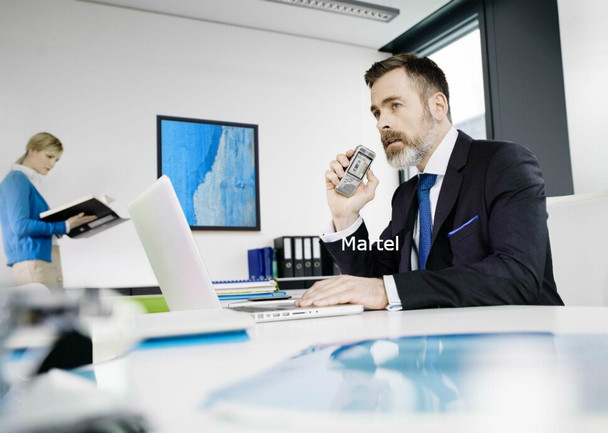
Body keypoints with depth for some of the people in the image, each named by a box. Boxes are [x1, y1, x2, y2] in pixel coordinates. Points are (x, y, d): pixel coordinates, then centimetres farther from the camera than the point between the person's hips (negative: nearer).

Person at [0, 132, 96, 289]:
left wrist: (63, 227, 5)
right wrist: (64, 226, -15)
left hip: (48, 261, 9)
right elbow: (21, 226, -17)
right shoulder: (17, 180, -7)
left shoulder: (30, 181, 19)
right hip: (32, 264, -9)